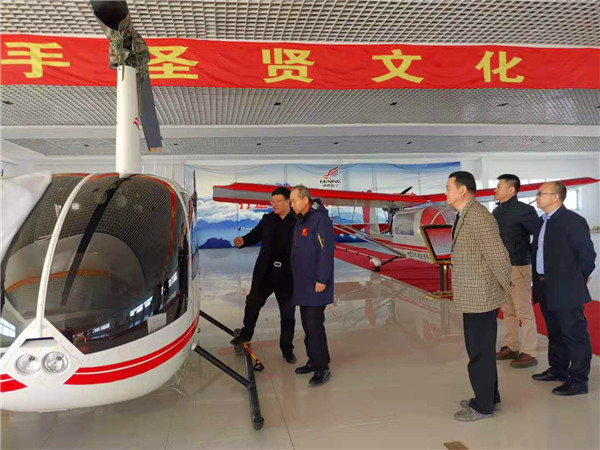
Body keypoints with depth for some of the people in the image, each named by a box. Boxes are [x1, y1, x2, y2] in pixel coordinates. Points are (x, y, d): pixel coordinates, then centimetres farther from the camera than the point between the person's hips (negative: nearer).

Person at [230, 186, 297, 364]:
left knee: (288, 314, 9)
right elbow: (255, 235, 9)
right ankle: (246, 334, 42)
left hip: (287, 276, -3)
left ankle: (287, 349, 25)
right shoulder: (267, 219, 5)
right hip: (264, 273, 4)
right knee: (252, 304, 16)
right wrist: (242, 241, -11)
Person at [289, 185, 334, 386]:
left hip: (316, 285, -9)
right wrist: (297, 277, 19)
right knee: (307, 324, 14)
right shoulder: (300, 221, 14)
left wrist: (322, 280, -21)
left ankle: (322, 368, 3)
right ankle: (313, 361, 26)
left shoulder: (320, 219, -15)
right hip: (303, 284, 9)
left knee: (314, 324, -8)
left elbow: (326, 251, -20)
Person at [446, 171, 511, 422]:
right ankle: (489, 398, 35)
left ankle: (483, 406, 20)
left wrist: (506, 287, -7)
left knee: (480, 352, 4)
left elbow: (498, 255, -20)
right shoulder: (465, 216, 10)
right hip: (473, 297, 9)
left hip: (481, 297, -9)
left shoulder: (478, 216, -21)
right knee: (480, 349, 19)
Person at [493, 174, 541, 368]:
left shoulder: (524, 210, -11)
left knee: (524, 312, 0)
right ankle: (511, 347, 26)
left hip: (518, 267, -7)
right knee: (507, 311, 15)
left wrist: (530, 256, -12)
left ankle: (529, 353, 9)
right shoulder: (496, 211, 10)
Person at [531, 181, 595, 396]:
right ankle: (558, 370, 35)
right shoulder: (543, 222, 12)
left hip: (566, 291, -9)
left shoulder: (573, 221, -14)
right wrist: (538, 281, 11)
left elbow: (588, 254, -12)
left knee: (575, 335, 3)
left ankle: (578, 381, 13)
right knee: (555, 334, 21)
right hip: (546, 290, 9)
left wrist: (578, 280, -2)